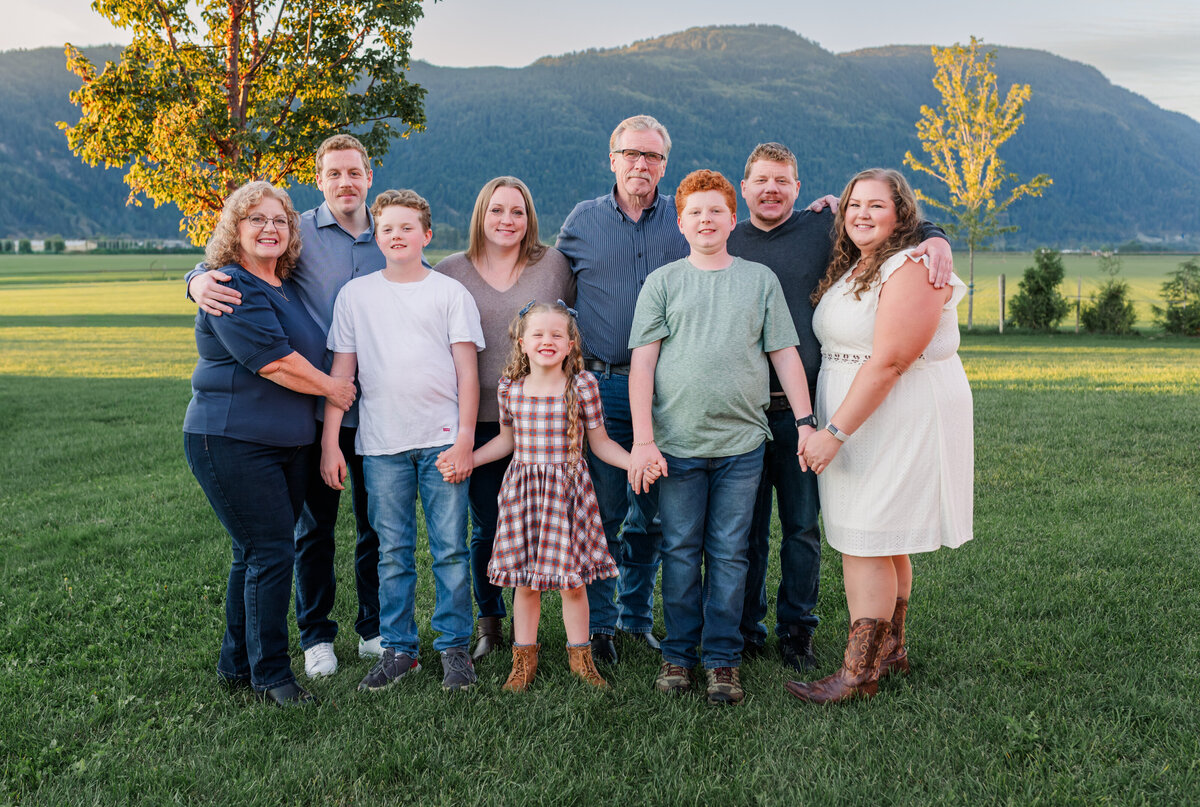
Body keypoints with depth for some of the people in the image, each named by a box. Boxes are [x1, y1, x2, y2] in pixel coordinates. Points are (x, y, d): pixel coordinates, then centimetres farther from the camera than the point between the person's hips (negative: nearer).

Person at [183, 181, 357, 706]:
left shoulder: (285, 285, 15)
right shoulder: (233, 288, -13)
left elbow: (310, 352, 31)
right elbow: (273, 360, -20)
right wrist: (332, 388, -7)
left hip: (289, 442, 8)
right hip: (232, 441, -8)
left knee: (255, 555, 13)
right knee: (269, 553, -7)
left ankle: (237, 664, 25)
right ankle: (270, 675, 6)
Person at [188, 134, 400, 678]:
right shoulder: (297, 233, -1)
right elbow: (229, 259, -2)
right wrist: (200, 281, -26)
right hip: (315, 405, -2)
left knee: (378, 523, 11)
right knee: (313, 525, 8)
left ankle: (375, 629, 27)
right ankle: (316, 635, 23)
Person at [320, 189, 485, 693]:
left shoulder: (450, 292, 5)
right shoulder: (355, 295, 9)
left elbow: (466, 371, 2)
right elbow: (341, 372, 9)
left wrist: (465, 438, -6)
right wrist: (329, 443, 4)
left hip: (442, 441, -1)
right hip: (381, 443, 1)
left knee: (450, 549, 0)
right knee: (392, 552, 6)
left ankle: (454, 647, 13)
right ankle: (398, 648, 18)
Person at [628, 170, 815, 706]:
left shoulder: (760, 279, 10)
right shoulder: (663, 283, 6)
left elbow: (785, 354, 11)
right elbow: (642, 364, 0)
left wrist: (805, 421, 4)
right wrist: (643, 439, -7)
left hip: (741, 442, 1)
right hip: (677, 441, 0)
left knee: (730, 552, 4)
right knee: (680, 551, 6)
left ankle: (723, 657, 14)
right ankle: (678, 653, 19)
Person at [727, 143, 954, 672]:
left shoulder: (823, 230, 5)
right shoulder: (725, 243, 8)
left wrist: (936, 241, -12)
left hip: (800, 409, 0)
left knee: (802, 525, 8)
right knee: (745, 528, 8)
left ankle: (797, 631, 23)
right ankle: (744, 630, 22)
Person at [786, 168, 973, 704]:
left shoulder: (912, 268, -15)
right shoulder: (851, 268, 15)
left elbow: (888, 362, -22)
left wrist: (835, 432, -23)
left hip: (900, 419, -9)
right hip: (858, 420, 9)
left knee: (866, 543, -6)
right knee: (883, 544, 15)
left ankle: (859, 673, 2)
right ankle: (891, 650, 27)